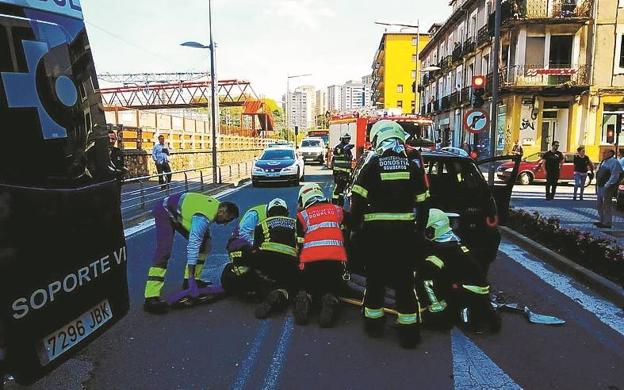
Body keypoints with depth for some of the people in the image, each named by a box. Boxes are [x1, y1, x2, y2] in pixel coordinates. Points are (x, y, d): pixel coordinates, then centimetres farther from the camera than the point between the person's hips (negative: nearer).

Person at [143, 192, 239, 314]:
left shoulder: (217, 205, -8)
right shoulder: (203, 218, -35)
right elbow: (193, 245, -36)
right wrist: (190, 275, -34)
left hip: (180, 212, 10)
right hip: (165, 212, -10)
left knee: (203, 242, 4)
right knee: (164, 251, -24)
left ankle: (193, 280, 14)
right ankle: (151, 298, -26)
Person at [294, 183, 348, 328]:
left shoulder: (302, 216, 11)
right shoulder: (337, 210, 17)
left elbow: (299, 244, 13)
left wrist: (299, 262, 28)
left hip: (310, 260, 0)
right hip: (336, 260, 1)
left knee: (306, 288, 21)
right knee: (333, 289, 17)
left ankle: (304, 299, -12)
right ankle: (330, 301, -15)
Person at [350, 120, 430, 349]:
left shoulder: (372, 166, -4)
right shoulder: (412, 167, 5)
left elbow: (357, 200, -8)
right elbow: (423, 202, 7)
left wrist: (355, 224, 5)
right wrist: (419, 229, 17)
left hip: (376, 231, -2)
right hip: (404, 230, 2)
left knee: (375, 277, 12)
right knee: (404, 279, 8)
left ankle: (373, 322, 25)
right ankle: (409, 330, 11)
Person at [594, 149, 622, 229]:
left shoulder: (614, 162, -12)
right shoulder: (603, 162, 17)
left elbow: (614, 176, -20)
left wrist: (607, 185, -22)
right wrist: (597, 185, 15)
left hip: (607, 188, -10)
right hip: (600, 186, 10)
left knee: (607, 205, -5)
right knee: (599, 205, 15)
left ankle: (607, 223, 0)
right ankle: (601, 221, 26)